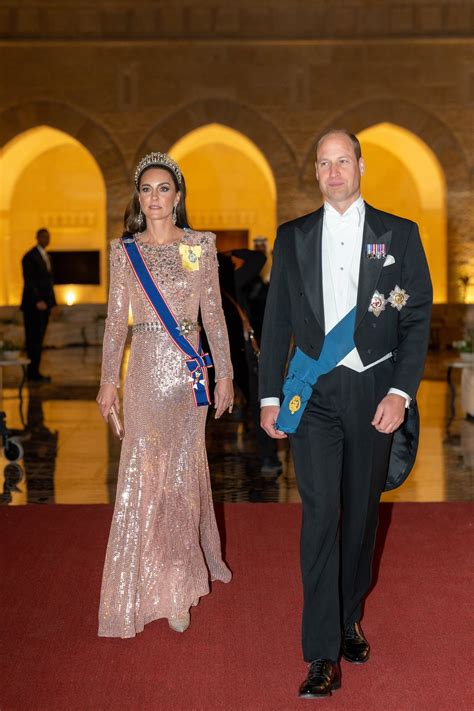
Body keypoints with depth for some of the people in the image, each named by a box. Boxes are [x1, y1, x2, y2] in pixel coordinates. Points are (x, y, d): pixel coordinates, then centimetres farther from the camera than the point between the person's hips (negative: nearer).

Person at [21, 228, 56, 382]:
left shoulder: (46, 256, 18)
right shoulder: (30, 257, -9)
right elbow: (29, 282, -15)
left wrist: (52, 302, 13)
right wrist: (37, 301, -22)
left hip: (44, 304, 8)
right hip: (33, 306, -8)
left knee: (37, 340, 9)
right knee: (33, 340, -5)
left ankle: (33, 373, 13)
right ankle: (33, 373, -1)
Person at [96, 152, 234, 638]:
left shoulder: (201, 246, 3)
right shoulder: (125, 251, 4)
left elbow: (214, 314, 4)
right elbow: (116, 319, 4)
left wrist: (224, 373, 3)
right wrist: (109, 379, 1)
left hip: (190, 368, 1)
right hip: (145, 368, 0)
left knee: (183, 466, 8)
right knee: (144, 468, 1)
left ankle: (179, 586, 24)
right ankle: (151, 579, 13)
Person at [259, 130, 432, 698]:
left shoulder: (399, 234, 4)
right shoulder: (293, 237, 7)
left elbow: (418, 318, 1)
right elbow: (277, 321, 8)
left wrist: (401, 392, -10)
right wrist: (269, 396, 3)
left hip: (374, 393, 0)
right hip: (313, 393, 0)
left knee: (361, 513, 11)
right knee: (320, 516, -7)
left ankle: (349, 618, 32)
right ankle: (323, 654, -3)